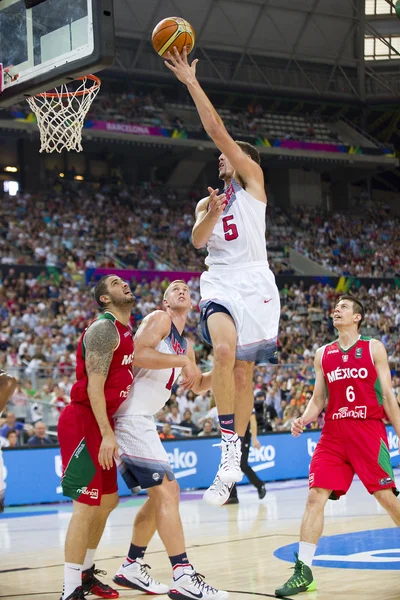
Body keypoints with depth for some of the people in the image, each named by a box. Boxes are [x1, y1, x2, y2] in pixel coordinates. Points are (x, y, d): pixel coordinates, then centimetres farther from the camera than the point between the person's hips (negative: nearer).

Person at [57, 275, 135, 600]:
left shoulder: (126, 330, 15)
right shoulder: (104, 329, -15)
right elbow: (94, 386, -21)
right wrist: (107, 434, -25)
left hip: (103, 423, 10)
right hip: (84, 421, -10)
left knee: (108, 500, 16)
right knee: (86, 505, -10)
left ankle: (85, 572, 29)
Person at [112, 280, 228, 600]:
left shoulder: (184, 345, 21)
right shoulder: (159, 319, -5)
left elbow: (197, 385, 31)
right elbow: (137, 354, -22)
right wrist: (181, 361, -18)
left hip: (140, 421, 10)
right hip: (130, 416, -10)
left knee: (159, 497, 16)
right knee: (167, 491, -15)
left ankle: (132, 567, 26)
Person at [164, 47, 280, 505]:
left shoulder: (252, 180, 9)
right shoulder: (206, 203, 24)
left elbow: (218, 132, -1)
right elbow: (198, 241, 4)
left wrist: (192, 83, -3)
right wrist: (212, 215, -16)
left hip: (255, 282, -2)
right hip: (220, 282, 2)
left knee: (244, 371, -2)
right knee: (224, 351, -26)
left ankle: (235, 458, 7)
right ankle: (229, 451, -24)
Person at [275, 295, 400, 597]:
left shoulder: (373, 348, 3)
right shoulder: (323, 354, 13)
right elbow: (318, 399, 15)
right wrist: (304, 419, -4)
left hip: (369, 431, -3)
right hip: (333, 433, 3)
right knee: (315, 497, -7)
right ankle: (303, 572, -6)